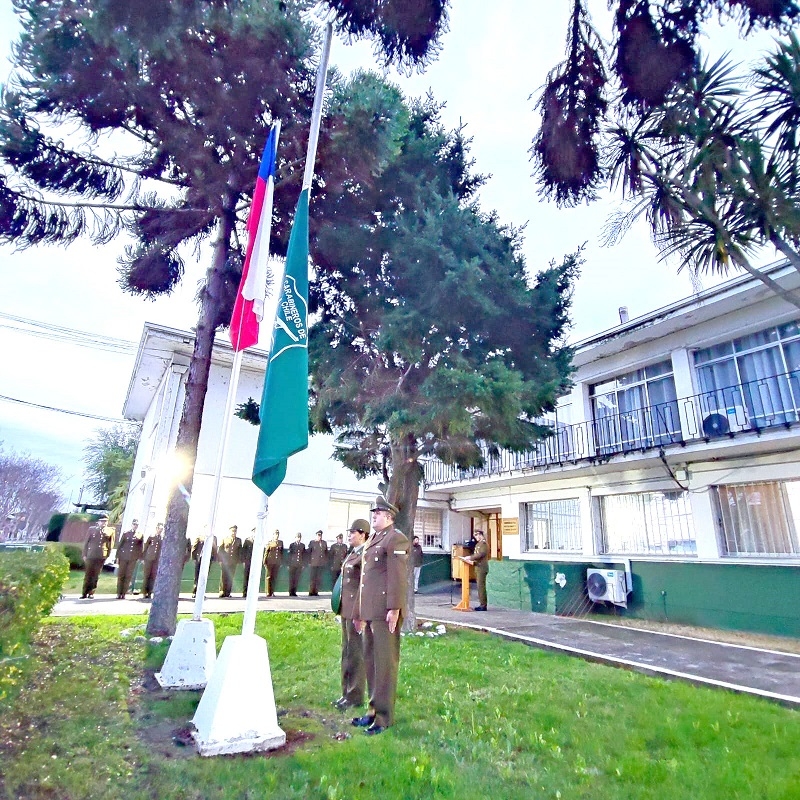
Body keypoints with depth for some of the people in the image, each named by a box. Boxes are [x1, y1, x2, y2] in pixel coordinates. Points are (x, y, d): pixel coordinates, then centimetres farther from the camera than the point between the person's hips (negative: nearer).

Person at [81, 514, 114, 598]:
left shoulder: (110, 531, 3)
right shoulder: (92, 529, 4)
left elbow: (110, 544, 7)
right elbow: (86, 542, 7)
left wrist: (107, 554, 2)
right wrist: (84, 554, 3)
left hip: (101, 556, 0)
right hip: (91, 555, 0)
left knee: (95, 575, 5)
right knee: (88, 575, 3)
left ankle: (91, 592, 15)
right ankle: (84, 593, 11)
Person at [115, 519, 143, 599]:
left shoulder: (140, 535, 6)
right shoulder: (125, 533, 5)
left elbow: (140, 547, 9)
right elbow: (119, 545, 6)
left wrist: (140, 557, 5)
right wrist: (117, 557, 1)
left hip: (133, 558, 0)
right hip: (123, 557, 0)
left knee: (129, 576, 2)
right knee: (120, 575, 3)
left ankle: (124, 593, 10)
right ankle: (119, 593, 11)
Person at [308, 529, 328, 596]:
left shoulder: (324, 543, 10)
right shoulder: (312, 543, 1)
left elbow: (326, 552, 14)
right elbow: (309, 552, 3)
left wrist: (326, 561, 9)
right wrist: (309, 561, 0)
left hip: (321, 563, 3)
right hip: (314, 563, -3)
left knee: (318, 578, 5)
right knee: (313, 578, -2)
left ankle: (316, 592, 11)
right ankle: (311, 592, 5)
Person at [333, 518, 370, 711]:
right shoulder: (351, 554, 13)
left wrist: (358, 613, -20)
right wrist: (342, 608, 17)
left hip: (357, 610, -9)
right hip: (346, 609, 10)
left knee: (355, 653, 2)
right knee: (346, 652, 17)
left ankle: (355, 696, 16)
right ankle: (347, 692, 29)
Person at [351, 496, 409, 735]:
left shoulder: (395, 539, -9)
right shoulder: (371, 541, 19)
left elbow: (398, 576, -17)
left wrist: (394, 608, -21)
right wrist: (359, 612, 21)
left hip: (385, 611, -9)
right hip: (369, 612, 9)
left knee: (385, 662, 1)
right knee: (370, 660, 17)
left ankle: (384, 715, 13)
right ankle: (374, 708, 30)